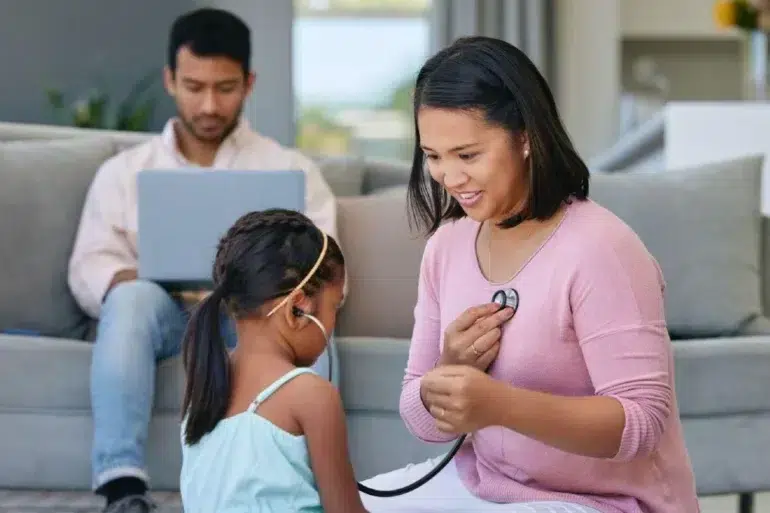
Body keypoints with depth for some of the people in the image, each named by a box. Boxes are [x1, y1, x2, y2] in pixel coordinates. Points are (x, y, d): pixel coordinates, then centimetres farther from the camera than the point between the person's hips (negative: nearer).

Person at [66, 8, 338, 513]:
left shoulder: (292, 169, 13)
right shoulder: (124, 171, 16)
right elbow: (88, 269, 5)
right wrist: (140, 278, -19)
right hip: (165, 318, 1)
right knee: (133, 297, -34)